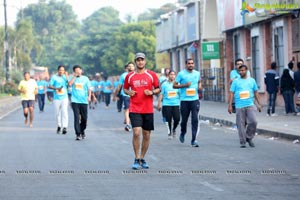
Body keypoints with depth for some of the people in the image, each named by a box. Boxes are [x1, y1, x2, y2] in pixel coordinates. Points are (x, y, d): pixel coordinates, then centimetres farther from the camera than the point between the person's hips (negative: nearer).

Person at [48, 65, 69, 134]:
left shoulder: (65, 77, 8)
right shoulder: (54, 77, 3)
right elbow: (50, 86, -3)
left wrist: (67, 76, -9)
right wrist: (56, 88, -17)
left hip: (64, 98, 0)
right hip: (56, 98, 0)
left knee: (64, 112, -14)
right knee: (57, 113, 9)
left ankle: (64, 127, -20)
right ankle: (59, 126, 26)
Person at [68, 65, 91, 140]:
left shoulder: (85, 78, 8)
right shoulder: (73, 78, 8)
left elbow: (89, 88, 6)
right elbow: (70, 84, -12)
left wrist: (89, 96, -10)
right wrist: (74, 76, -7)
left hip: (84, 101, 1)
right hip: (75, 101, -1)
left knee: (84, 118, 6)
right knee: (77, 117, -10)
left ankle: (82, 131, 30)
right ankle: (78, 134, -10)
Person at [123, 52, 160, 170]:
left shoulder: (151, 75, 4)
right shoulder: (130, 76, 5)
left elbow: (158, 89, 9)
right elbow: (125, 89, 17)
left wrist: (152, 92, -11)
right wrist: (129, 92, -5)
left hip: (148, 110, 1)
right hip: (134, 109, -1)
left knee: (146, 135, 6)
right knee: (136, 133, -14)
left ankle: (142, 158, 20)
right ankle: (137, 159, -4)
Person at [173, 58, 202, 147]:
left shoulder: (197, 73, 8)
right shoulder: (181, 74, -2)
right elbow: (174, 85, -2)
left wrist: (200, 86, 3)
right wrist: (185, 85, -14)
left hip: (195, 99, 2)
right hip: (184, 100, -2)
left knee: (195, 119, -8)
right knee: (184, 119, 8)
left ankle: (194, 140, -7)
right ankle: (182, 133, 39)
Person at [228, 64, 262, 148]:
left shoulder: (252, 80, 10)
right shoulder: (236, 81, 4)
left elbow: (256, 92, 15)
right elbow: (231, 93, 3)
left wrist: (259, 104, 11)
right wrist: (230, 105, -3)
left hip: (250, 105, 1)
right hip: (239, 106, -1)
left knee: (253, 122, -12)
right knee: (241, 125, 0)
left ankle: (249, 138, 8)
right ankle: (243, 142, 9)